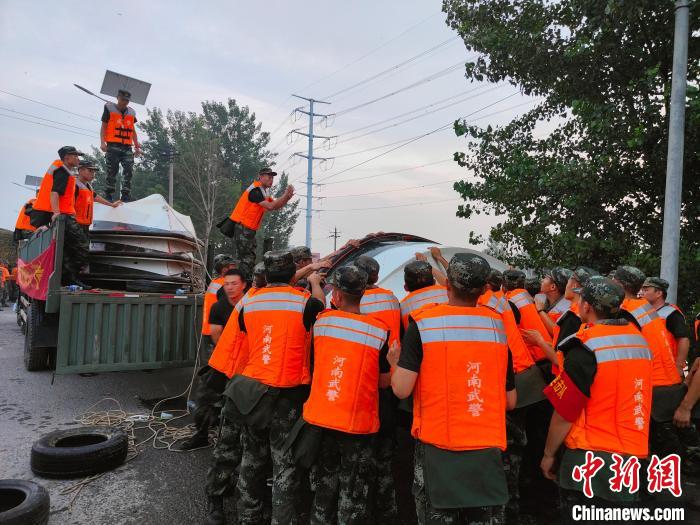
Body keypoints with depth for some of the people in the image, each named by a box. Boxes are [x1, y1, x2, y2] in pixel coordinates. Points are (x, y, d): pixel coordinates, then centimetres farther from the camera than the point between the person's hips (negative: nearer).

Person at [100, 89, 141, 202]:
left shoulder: (131, 112, 18)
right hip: (113, 146, -4)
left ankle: (126, 197, -4)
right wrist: (102, 142, -8)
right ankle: (108, 197, 1)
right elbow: (103, 127, 5)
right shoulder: (109, 109, 7)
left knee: (129, 172, -7)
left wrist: (137, 146, 16)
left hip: (127, 148, 4)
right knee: (112, 172, -4)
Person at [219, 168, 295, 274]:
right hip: (241, 228, -10)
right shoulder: (255, 190, -15)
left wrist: (287, 197, -2)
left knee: (250, 260, 10)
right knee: (246, 261, -11)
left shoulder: (264, 191, 15)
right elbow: (270, 207, -22)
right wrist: (285, 195, -15)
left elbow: (275, 206, 13)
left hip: (249, 229, 10)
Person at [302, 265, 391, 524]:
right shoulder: (379, 331, -12)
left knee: (325, 485, 23)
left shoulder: (321, 321, -5)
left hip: (320, 418, 3)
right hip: (358, 424, -3)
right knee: (352, 495, 14)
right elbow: (385, 381, -4)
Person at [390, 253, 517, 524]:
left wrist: (395, 363, 7)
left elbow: (402, 389, -13)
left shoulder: (422, 323, -10)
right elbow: (510, 402, 5)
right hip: (488, 450, 3)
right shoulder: (498, 326, 1)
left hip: (437, 447, -2)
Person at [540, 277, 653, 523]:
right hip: (632, 460, 7)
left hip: (590, 461, -7)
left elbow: (564, 414, -14)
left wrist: (549, 454, -3)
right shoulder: (639, 339, 3)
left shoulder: (586, 349, -19)